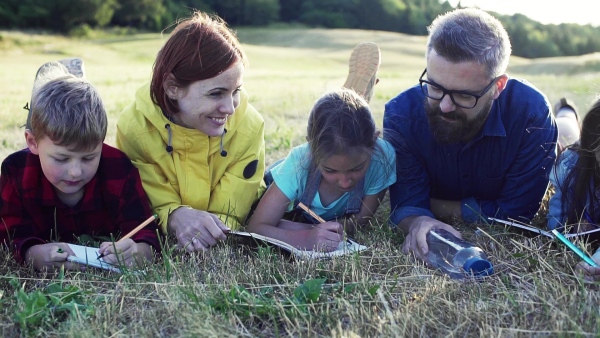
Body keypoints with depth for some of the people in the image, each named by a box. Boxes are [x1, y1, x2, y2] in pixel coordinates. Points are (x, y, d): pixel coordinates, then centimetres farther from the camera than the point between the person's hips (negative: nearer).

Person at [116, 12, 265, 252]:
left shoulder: (249, 126, -25)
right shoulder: (135, 127, -25)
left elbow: (228, 216, -19)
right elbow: (148, 208, -19)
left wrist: (213, 225, -41)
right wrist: (176, 217, -41)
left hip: (226, 242, 0)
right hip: (162, 239, 1)